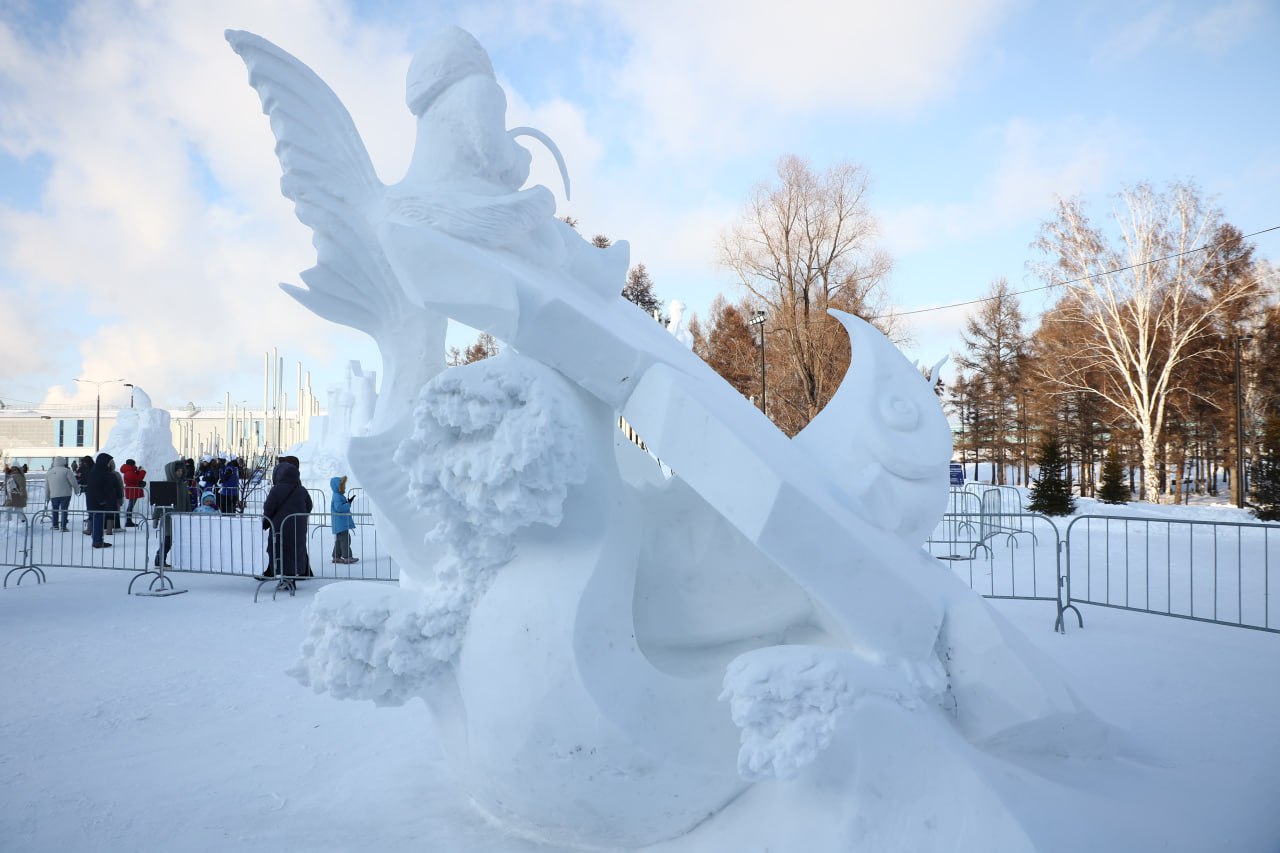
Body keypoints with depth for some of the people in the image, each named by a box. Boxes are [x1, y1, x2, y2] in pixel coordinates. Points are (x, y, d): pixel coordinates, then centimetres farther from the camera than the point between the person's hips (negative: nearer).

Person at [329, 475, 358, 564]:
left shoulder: (339, 496, 15)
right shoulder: (337, 497, -17)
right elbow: (339, 508, -28)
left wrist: (348, 502, 10)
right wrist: (348, 503, -22)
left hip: (342, 523, 11)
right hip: (340, 524, -11)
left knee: (339, 540, 14)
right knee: (345, 539, -9)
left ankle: (336, 557, 20)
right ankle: (347, 557, -8)